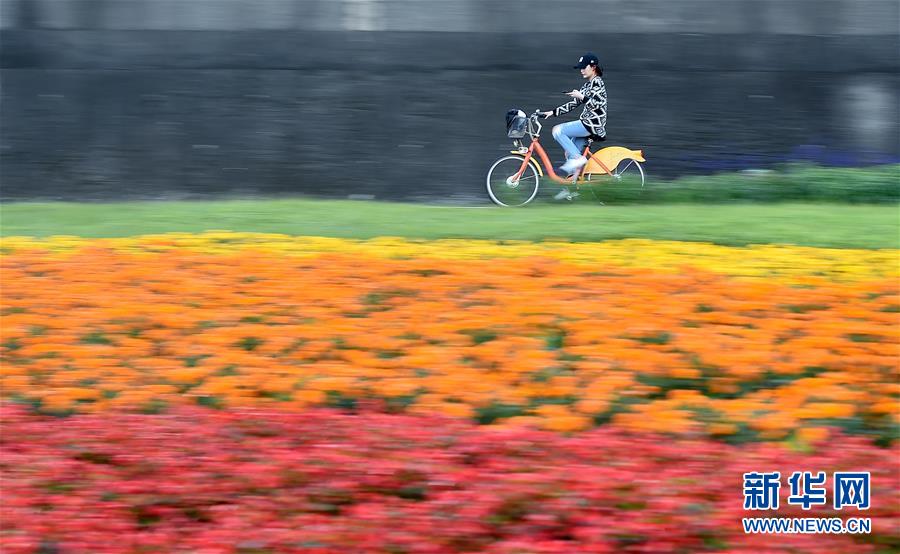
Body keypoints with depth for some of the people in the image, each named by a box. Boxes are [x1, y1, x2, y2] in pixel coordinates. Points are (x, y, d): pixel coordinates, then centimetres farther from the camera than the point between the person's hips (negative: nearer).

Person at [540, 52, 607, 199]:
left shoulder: (597, 83, -9)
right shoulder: (587, 85, 19)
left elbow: (598, 104, -20)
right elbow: (573, 104, 19)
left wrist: (582, 96, -22)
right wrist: (553, 112, 13)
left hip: (593, 124, -9)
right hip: (586, 123, 9)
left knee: (558, 130, -19)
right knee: (570, 154, 7)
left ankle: (578, 159, -16)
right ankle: (569, 188, 10)